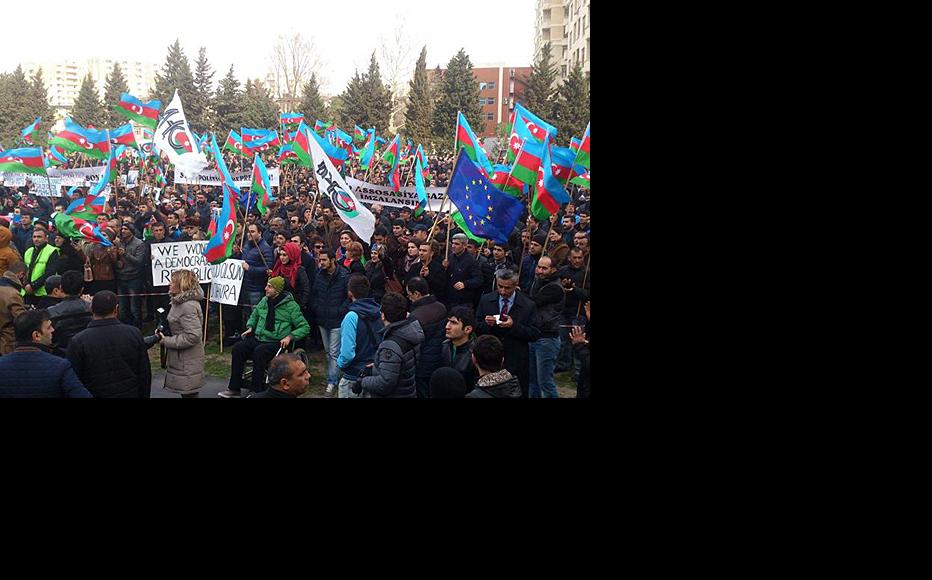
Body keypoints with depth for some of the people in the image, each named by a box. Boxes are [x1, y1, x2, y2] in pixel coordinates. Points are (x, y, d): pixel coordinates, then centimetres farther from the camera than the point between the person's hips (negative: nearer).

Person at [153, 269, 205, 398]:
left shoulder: (188, 306, -23)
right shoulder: (180, 302, 10)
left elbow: (193, 336, -26)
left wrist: (167, 341, -18)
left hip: (188, 362, -10)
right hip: (181, 359, 10)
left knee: (189, 393, -1)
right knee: (184, 392, 18)